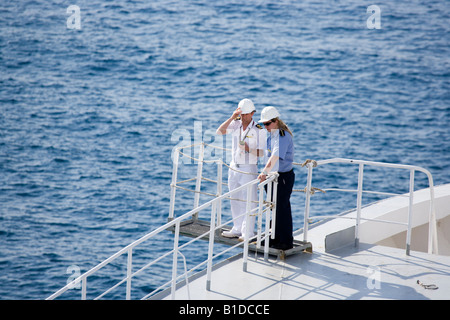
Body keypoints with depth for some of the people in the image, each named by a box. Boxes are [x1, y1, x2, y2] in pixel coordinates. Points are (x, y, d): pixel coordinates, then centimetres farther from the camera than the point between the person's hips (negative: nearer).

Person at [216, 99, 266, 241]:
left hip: (249, 169, -5)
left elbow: (261, 153, -8)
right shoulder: (236, 124, 3)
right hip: (234, 167, 5)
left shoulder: (258, 130, -9)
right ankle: (237, 229, 25)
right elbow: (219, 132, -11)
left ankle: (248, 233, 2)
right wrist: (232, 117, -18)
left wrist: (249, 149, -26)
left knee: (249, 201, -4)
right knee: (235, 200, 13)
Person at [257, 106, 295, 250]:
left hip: (284, 176, -9)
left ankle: (286, 242, 5)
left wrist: (265, 171, -40)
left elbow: (275, 156, -32)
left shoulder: (283, 136, -20)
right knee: (276, 208, 16)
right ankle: (277, 238, 27)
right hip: (273, 175, 9)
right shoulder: (270, 135, 9)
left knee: (282, 208, -3)